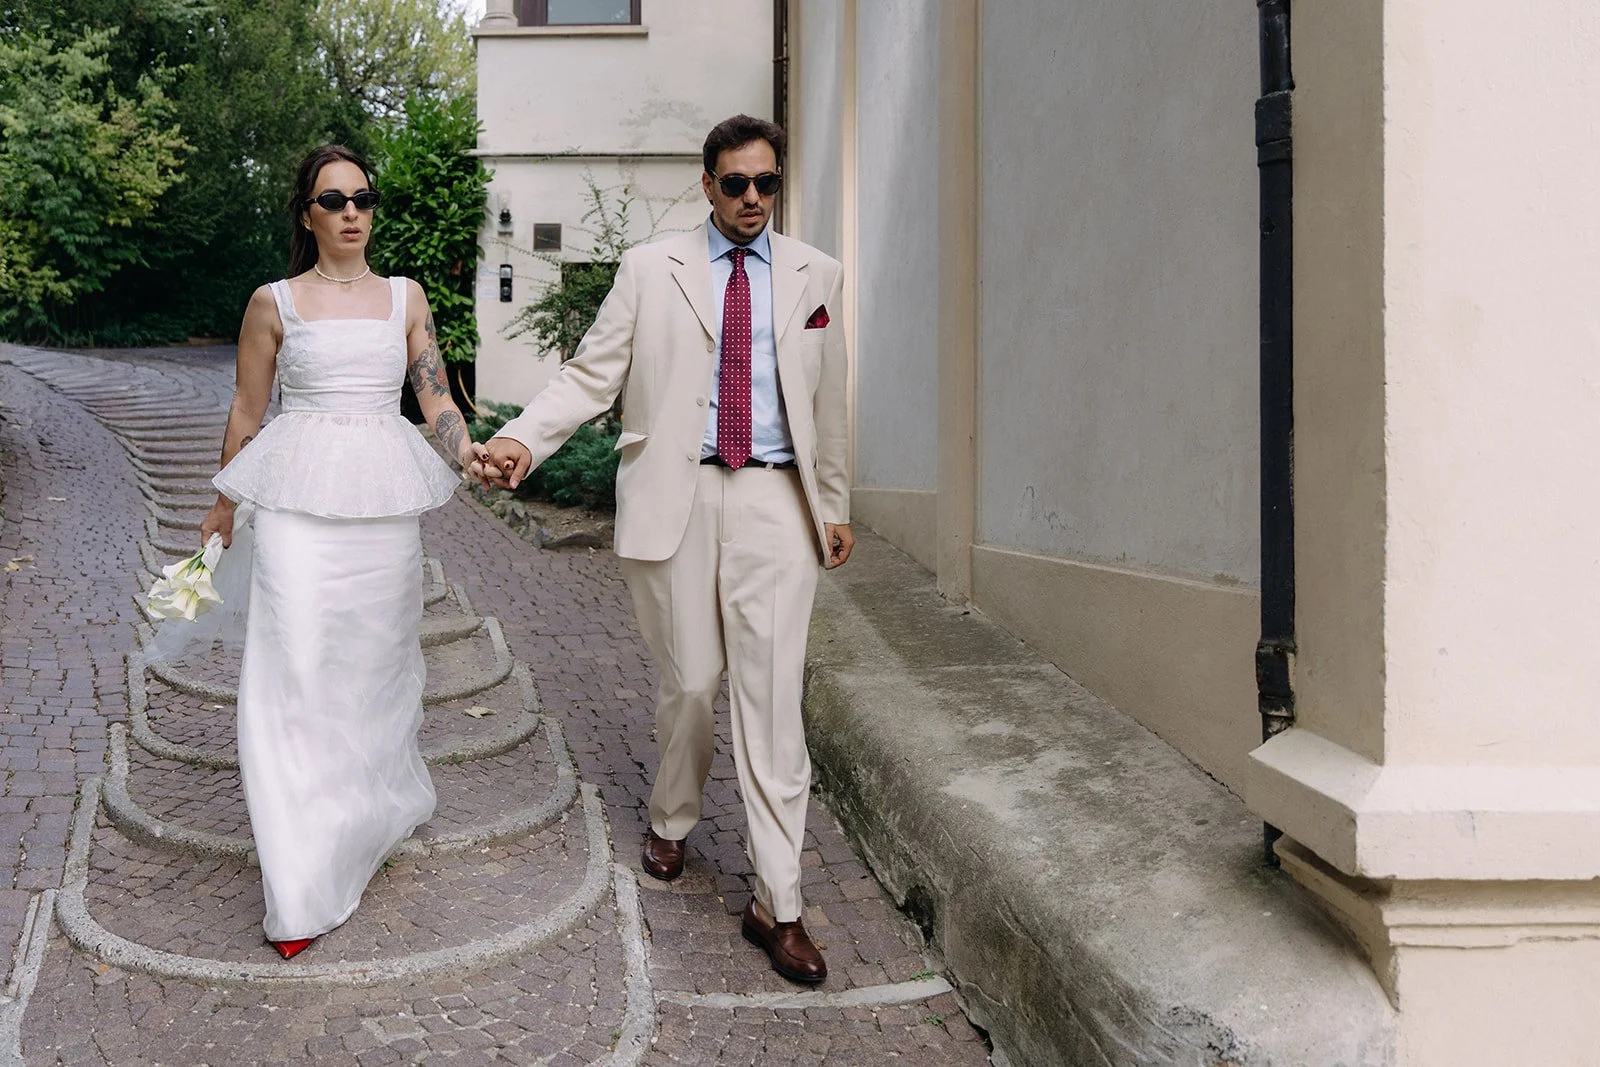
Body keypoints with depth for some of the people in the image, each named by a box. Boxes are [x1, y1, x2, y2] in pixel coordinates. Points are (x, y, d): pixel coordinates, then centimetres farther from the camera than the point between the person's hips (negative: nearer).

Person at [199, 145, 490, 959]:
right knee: (296, 668, -8)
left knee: (378, 656, 12)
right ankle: (306, 886, -2)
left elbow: (435, 397, 6)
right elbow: (247, 410, 11)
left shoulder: (406, 297, 10)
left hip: (383, 498, 3)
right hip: (298, 498, -2)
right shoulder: (274, 303, 4)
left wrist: (469, 449, -13)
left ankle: (378, 804, 38)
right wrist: (223, 504, 17)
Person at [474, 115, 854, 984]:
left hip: (774, 500, 1)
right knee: (688, 682, 9)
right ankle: (671, 819, 38)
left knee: (772, 698, -4)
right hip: (677, 497, 0)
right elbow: (590, 372, -1)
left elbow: (826, 400, 15)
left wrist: (834, 505, 17)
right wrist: (521, 438, -17)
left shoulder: (816, 276, 11)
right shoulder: (650, 268, 6)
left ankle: (777, 906, 2)